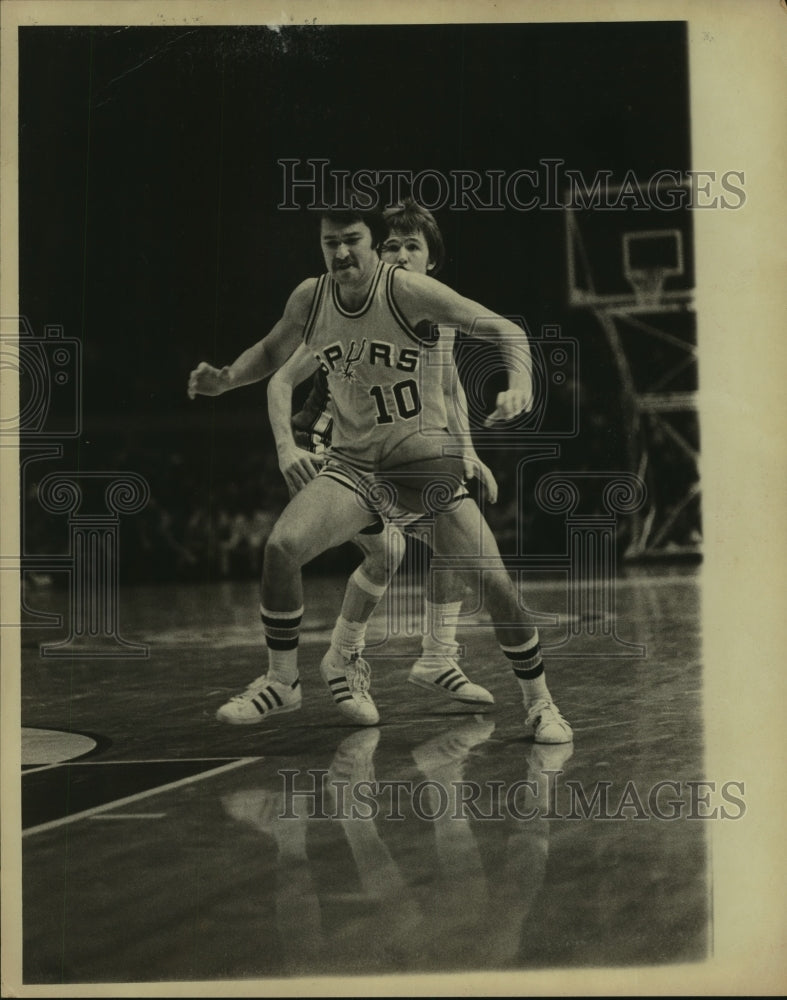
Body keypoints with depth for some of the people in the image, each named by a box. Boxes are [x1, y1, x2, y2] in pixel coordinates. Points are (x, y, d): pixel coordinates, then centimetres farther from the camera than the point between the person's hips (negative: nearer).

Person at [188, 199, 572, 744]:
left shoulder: (410, 291, -17)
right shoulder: (310, 299, -3)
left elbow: (506, 331, -16)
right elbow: (272, 353, 17)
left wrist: (519, 385, -35)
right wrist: (225, 378, -2)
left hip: (425, 461, -3)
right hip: (353, 463, 3)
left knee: (495, 582, -11)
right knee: (282, 547, -19)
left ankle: (539, 703, 11)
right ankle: (282, 681, 2)